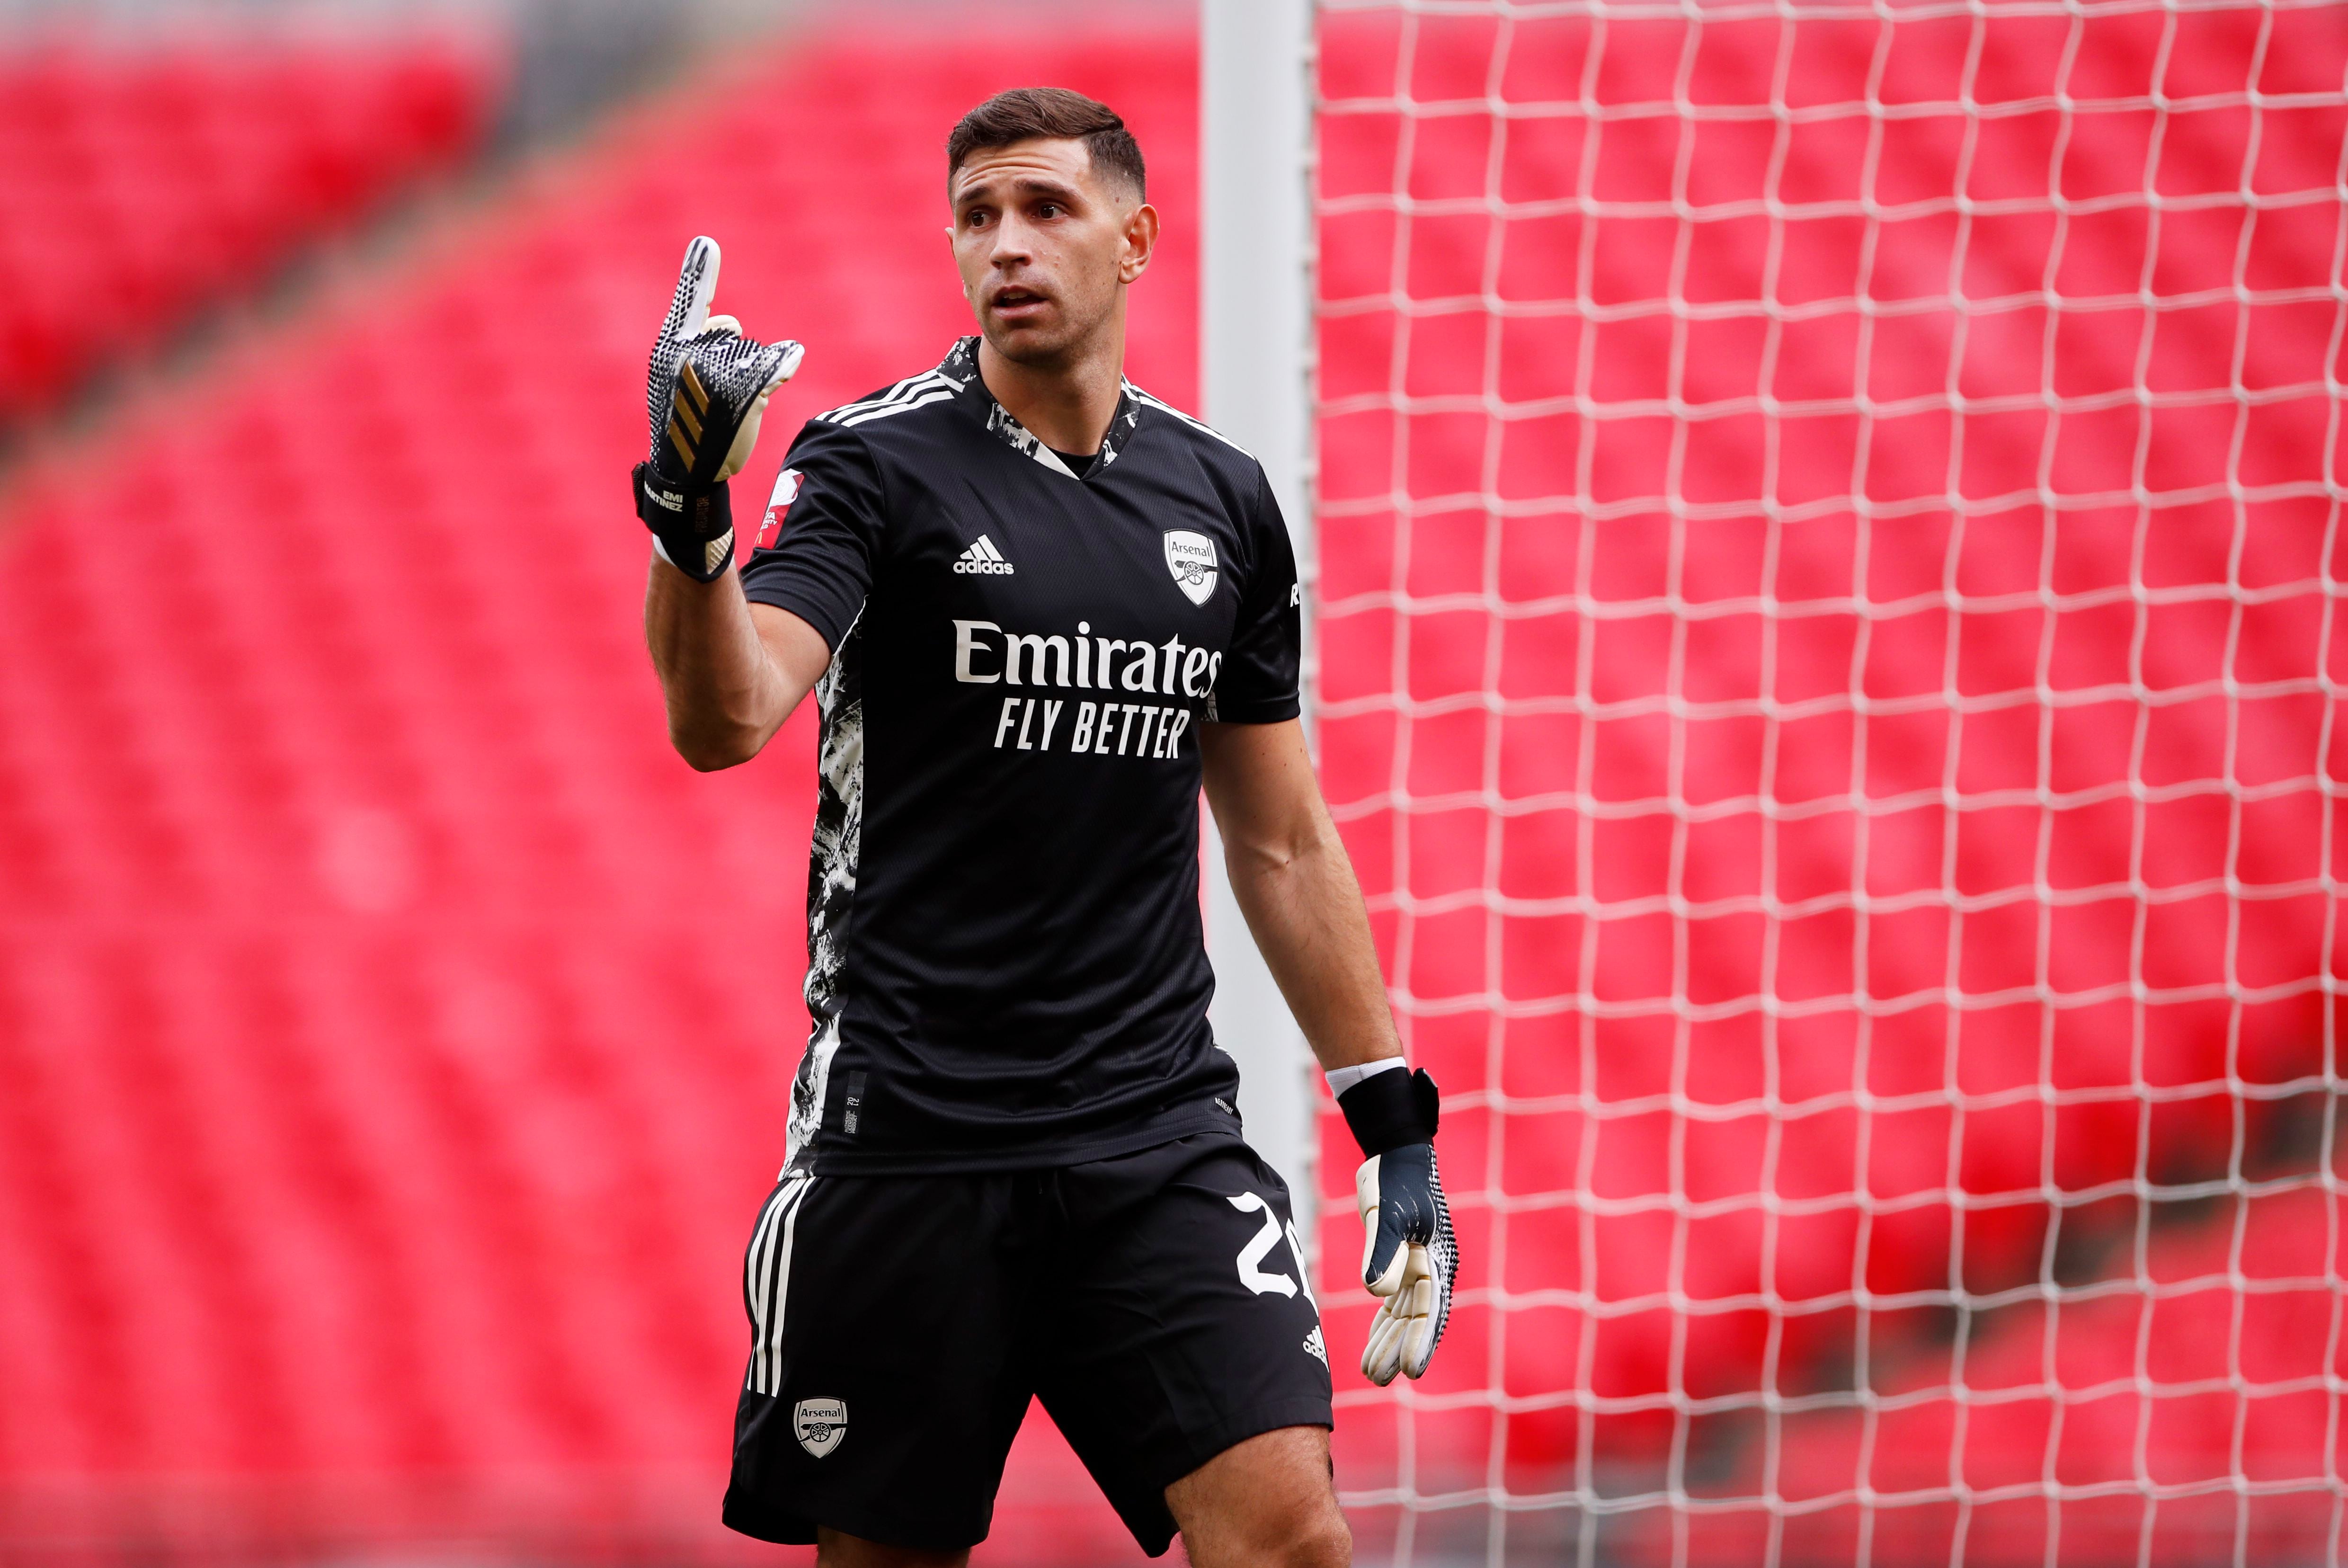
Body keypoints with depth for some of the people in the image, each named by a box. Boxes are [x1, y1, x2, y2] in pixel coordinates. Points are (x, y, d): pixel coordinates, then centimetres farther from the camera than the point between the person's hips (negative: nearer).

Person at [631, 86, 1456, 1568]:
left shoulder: (1222, 498, 10)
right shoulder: (879, 466, -4)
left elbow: (1283, 839, 18)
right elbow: (725, 718, -21)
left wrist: (1397, 1121, 15)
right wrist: (690, 514, -40)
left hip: (1160, 1143, 3)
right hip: (908, 1139, -3)